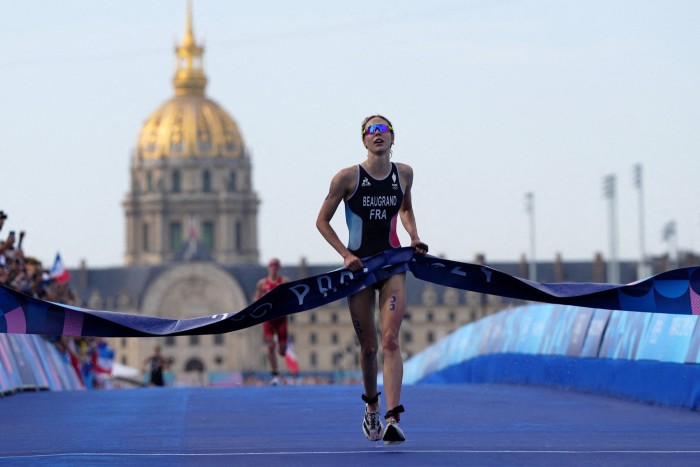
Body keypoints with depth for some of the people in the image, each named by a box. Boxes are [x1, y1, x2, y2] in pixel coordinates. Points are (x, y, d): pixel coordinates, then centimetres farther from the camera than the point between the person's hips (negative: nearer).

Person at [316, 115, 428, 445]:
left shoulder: (404, 174, 3)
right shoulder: (347, 177, -7)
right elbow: (322, 221, 0)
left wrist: (414, 237, 6)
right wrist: (345, 254, -11)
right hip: (358, 267, -1)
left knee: (390, 340, -14)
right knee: (368, 346, 6)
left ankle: (392, 419, -24)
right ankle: (371, 407, 32)